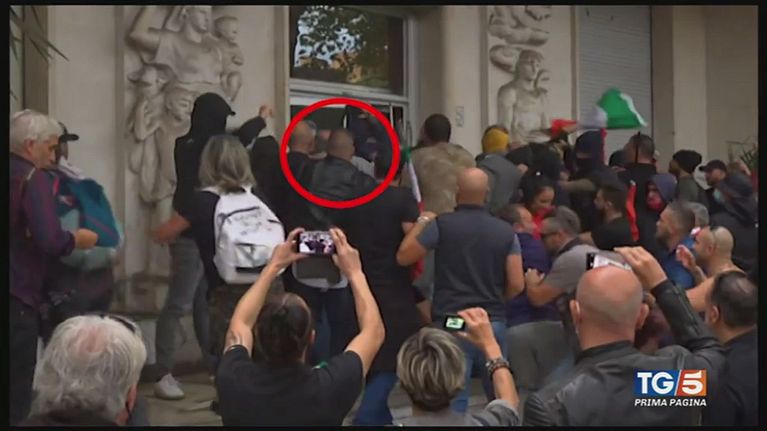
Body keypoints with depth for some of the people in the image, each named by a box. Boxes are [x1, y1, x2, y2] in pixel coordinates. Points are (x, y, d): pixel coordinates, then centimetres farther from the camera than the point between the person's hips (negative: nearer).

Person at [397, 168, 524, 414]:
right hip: (494, 323, 3)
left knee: (454, 397, -1)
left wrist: (422, 223, 15)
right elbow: (516, 285, -1)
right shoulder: (506, 231, 2)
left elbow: (403, 257, 3)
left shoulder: (441, 225, -6)